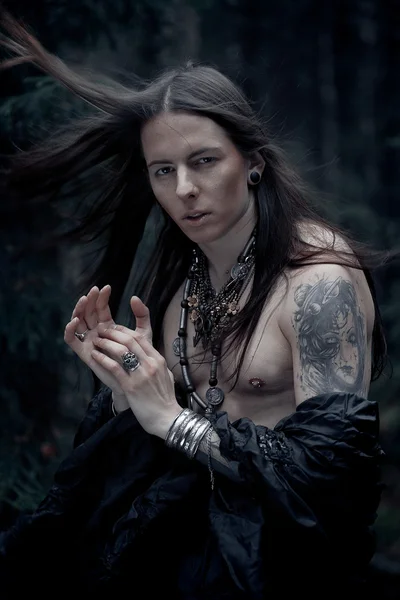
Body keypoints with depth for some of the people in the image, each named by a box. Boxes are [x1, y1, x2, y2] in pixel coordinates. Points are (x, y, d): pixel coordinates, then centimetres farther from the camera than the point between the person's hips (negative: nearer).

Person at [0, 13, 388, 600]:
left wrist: (173, 419, -18)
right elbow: (142, 431, 12)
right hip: (184, 500, 6)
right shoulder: (174, 272, 7)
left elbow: (333, 464, -18)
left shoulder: (321, 279, -14)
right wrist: (122, 384, -9)